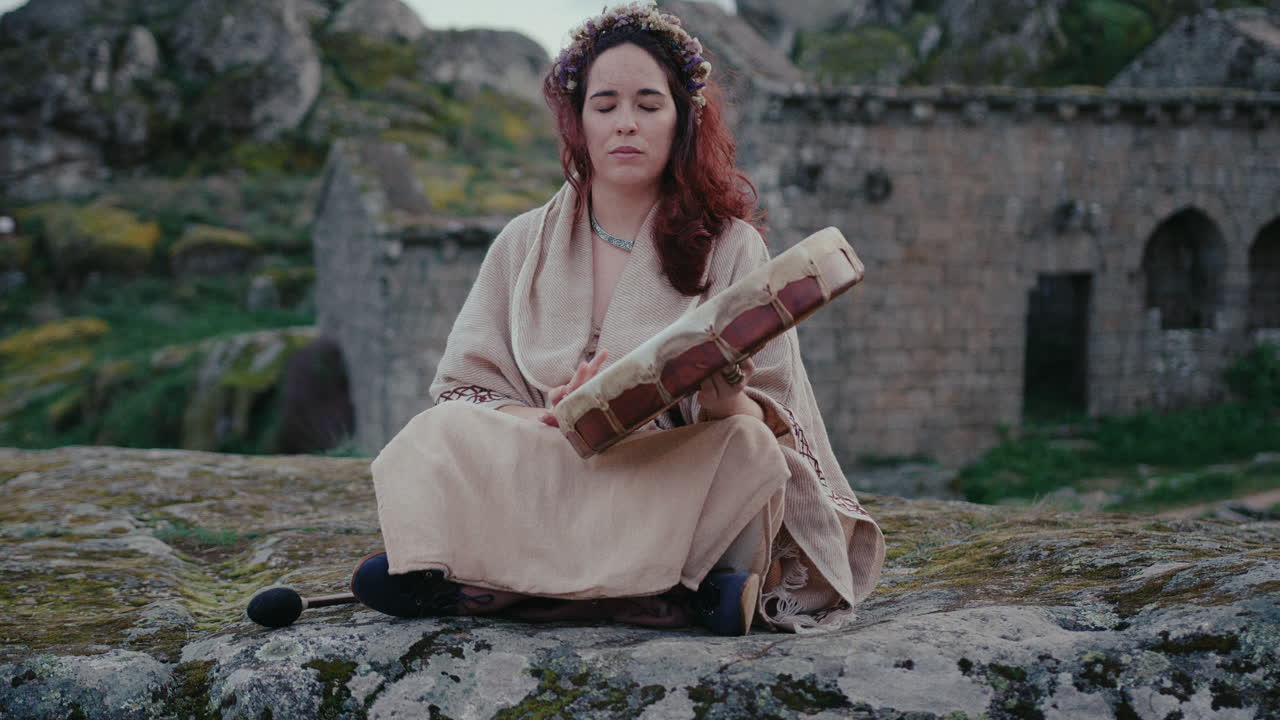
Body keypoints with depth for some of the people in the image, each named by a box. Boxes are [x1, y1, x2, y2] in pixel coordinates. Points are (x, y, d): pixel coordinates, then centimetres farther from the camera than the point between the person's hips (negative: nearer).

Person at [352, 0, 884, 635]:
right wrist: (548, 419, -17)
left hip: (680, 494, -1)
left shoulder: (730, 248, 7)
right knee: (437, 437, -25)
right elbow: (461, 392, 5)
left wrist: (728, 403, -25)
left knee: (743, 442, -32)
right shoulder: (525, 245, 12)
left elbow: (776, 422, 0)